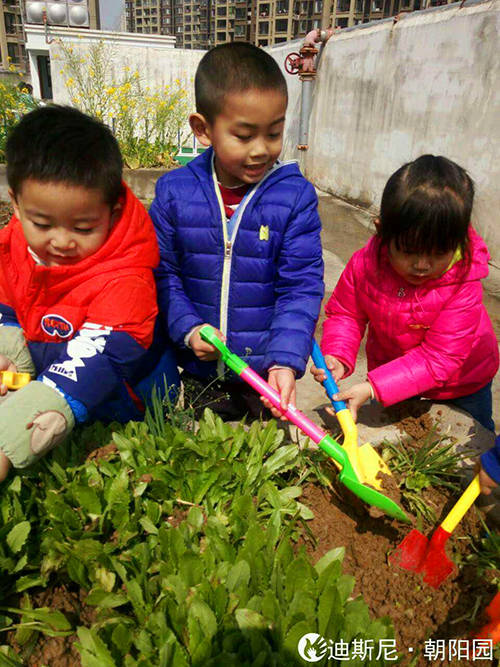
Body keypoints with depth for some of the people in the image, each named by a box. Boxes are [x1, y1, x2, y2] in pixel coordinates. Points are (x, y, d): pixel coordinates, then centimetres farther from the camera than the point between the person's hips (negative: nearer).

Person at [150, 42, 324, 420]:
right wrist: (187, 329, -14)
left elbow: (302, 286, -11)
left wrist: (285, 360, -22)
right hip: (195, 373, 2)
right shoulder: (174, 192, -5)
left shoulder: (295, 196, -10)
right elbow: (162, 272, 1)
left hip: (268, 375, -1)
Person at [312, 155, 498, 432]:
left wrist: (374, 387, -43)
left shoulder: (463, 287, -34)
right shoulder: (364, 264, -26)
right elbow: (344, 313, -11)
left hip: (462, 388, -1)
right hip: (391, 375, 2)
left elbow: (438, 359, -34)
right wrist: (337, 357, -31)